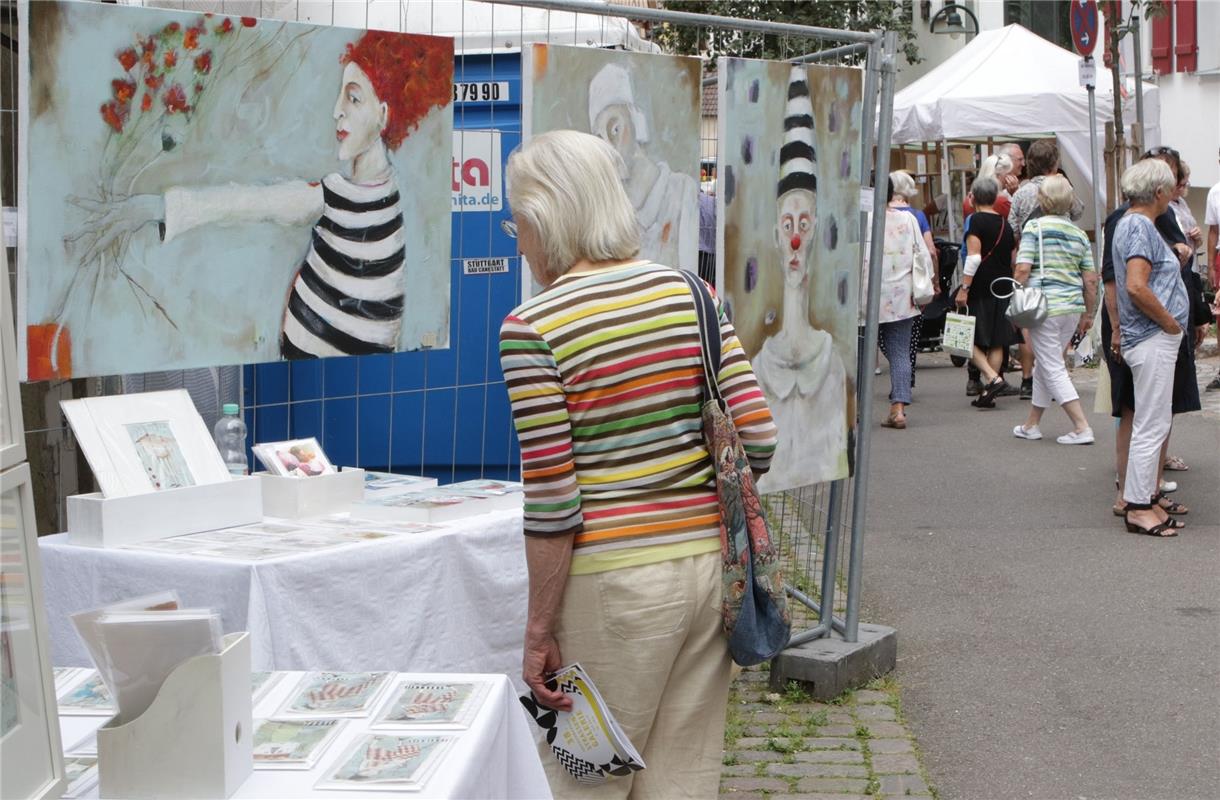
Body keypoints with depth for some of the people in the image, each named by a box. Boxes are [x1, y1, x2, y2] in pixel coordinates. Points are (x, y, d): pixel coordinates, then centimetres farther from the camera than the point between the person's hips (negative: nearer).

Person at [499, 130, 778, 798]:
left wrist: (540, 629, -5)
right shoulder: (690, 292, 3)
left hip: (615, 584, -5)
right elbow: (757, 439, 1)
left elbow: (551, 503, -13)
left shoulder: (533, 328, -11)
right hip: (710, 563, 6)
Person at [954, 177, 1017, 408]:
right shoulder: (1005, 223, 13)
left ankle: (993, 378, -17)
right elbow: (1013, 261, 18)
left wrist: (964, 288, -18)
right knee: (996, 343, 7)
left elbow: (974, 257, -17)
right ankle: (990, 393, 8)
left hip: (981, 287, -7)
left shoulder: (977, 220, -8)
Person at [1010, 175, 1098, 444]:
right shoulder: (1079, 234, 9)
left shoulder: (1035, 227, -7)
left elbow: (1022, 270, -14)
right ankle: (1032, 424, 28)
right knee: (1043, 364, 19)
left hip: (1045, 306, -6)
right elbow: (1090, 280, 9)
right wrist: (1088, 314, 18)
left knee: (1053, 369, -1)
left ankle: (1082, 428, -8)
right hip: (1072, 307, 6)